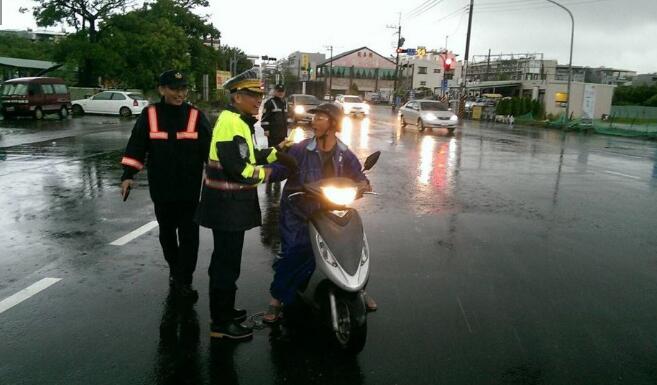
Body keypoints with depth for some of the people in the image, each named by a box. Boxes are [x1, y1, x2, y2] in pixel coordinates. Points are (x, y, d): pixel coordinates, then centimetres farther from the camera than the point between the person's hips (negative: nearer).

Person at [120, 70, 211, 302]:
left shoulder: (196, 116, -3)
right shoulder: (150, 115, -1)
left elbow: (209, 148, -5)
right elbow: (136, 146, 1)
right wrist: (128, 175, -6)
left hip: (190, 188, -2)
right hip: (162, 188, 2)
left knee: (189, 235, -2)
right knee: (167, 233, 17)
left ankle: (183, 281, 8)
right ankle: (175, 270, 38)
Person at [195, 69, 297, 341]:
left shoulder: (240, 121, 14)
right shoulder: (230, 122, -19)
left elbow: (248, 154, 23)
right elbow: (236, 168, -27)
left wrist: (276, 155, 12)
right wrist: (263, 173, -12)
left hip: (232, 205, 11)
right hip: (227, 205, -11)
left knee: (226, 260, 20)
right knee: (227, 264, -2)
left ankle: (224, 309, 36)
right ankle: (220, 324, 10)